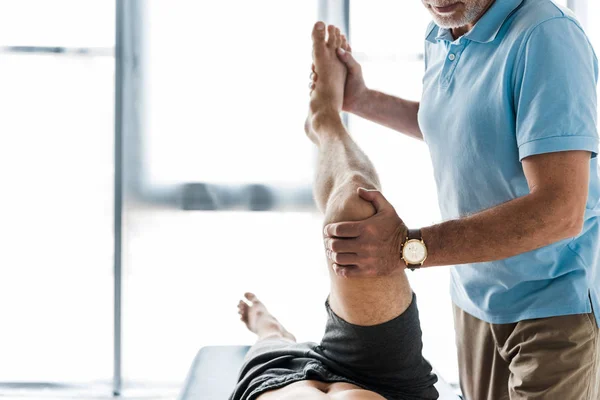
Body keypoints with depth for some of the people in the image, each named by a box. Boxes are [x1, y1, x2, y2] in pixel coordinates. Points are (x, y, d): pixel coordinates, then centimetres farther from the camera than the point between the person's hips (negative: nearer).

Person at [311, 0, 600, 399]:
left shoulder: (547, 37, -23)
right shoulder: (439, 38, 2)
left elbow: (561, 211, -31)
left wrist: (411, 248, -34)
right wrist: (362, 100, 12)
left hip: (556, 303, -7)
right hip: (475, 295, 7)